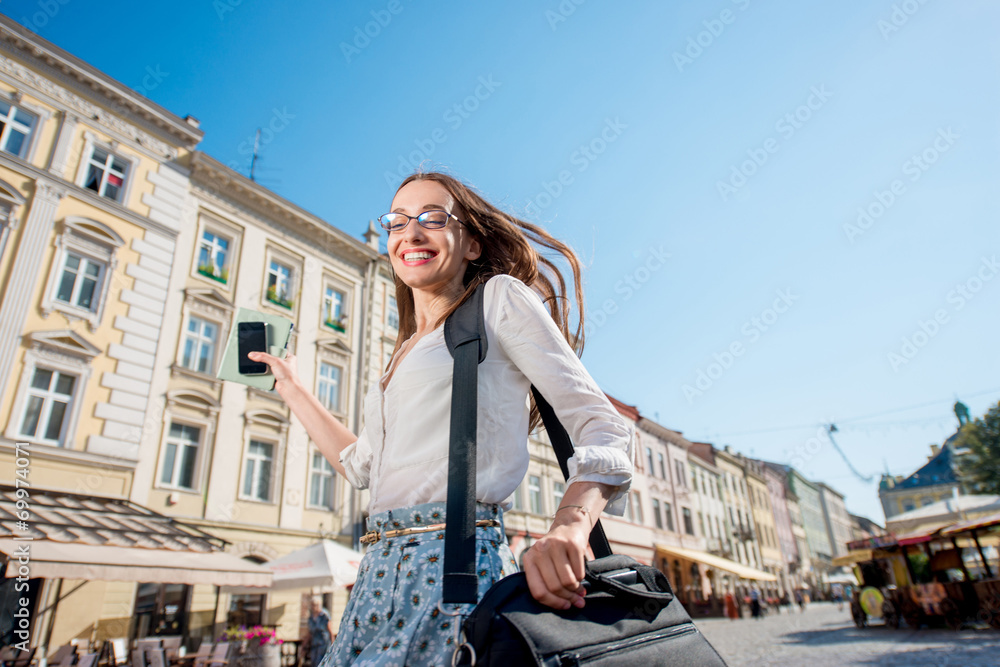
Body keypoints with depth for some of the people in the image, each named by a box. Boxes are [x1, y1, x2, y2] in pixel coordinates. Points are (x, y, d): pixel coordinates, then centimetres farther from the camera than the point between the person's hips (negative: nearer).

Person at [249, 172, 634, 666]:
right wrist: (291, 388, 32)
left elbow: (603, 429, -9)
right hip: (380, 571, 7)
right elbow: (360, 464, 28)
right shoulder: (407, 350, 20)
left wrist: (568, 530, -28)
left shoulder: (501, 297, -1)